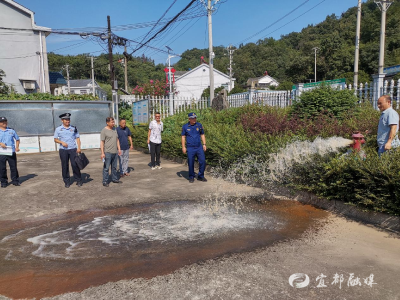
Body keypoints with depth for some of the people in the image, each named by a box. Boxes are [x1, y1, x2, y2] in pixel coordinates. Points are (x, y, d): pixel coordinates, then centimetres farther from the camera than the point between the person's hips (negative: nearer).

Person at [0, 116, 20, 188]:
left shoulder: (11, 130, 12)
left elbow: (17, 139, 17)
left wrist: (17, 147, 3)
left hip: (12, 152, 1)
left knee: (14, 167, 4)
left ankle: (15, 180, 12)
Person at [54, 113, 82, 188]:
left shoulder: (73, 128, 6)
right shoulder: (58, 129, 4)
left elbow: (77, 138, 7)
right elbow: (55, 139, 8)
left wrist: (79, 147, -4)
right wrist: (62, 142, -12)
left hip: (73, 149, 0)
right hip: (63, 150, 0)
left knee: (75, 165, -4)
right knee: (65, 166, 4)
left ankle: (78, 180, 8)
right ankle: (67, 182, 15)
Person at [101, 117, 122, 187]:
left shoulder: (114, 129, 13)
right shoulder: (104, 131, -8)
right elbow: (102, 142, -11)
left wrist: (119, 149, 14)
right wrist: (102, 153, -16)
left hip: (115, 152, 7)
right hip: (108, 152, -7)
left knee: (114, 167, 15)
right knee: (106, 167, -2)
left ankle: (114, 179, 26)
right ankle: (105, 181, 5)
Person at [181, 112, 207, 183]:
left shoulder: (199, 125, 5)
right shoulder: (185, 126, 0)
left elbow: (202, 135, 12)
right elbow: (183, 137, 3)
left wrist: (204, 144, 4)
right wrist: (183, 147, -3)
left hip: (199, 147, 2)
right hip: (190, 148, -2)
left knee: (202, 161, -1)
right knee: (191, 163, 3)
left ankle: (200, 176, 15)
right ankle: (191, 177, 18)